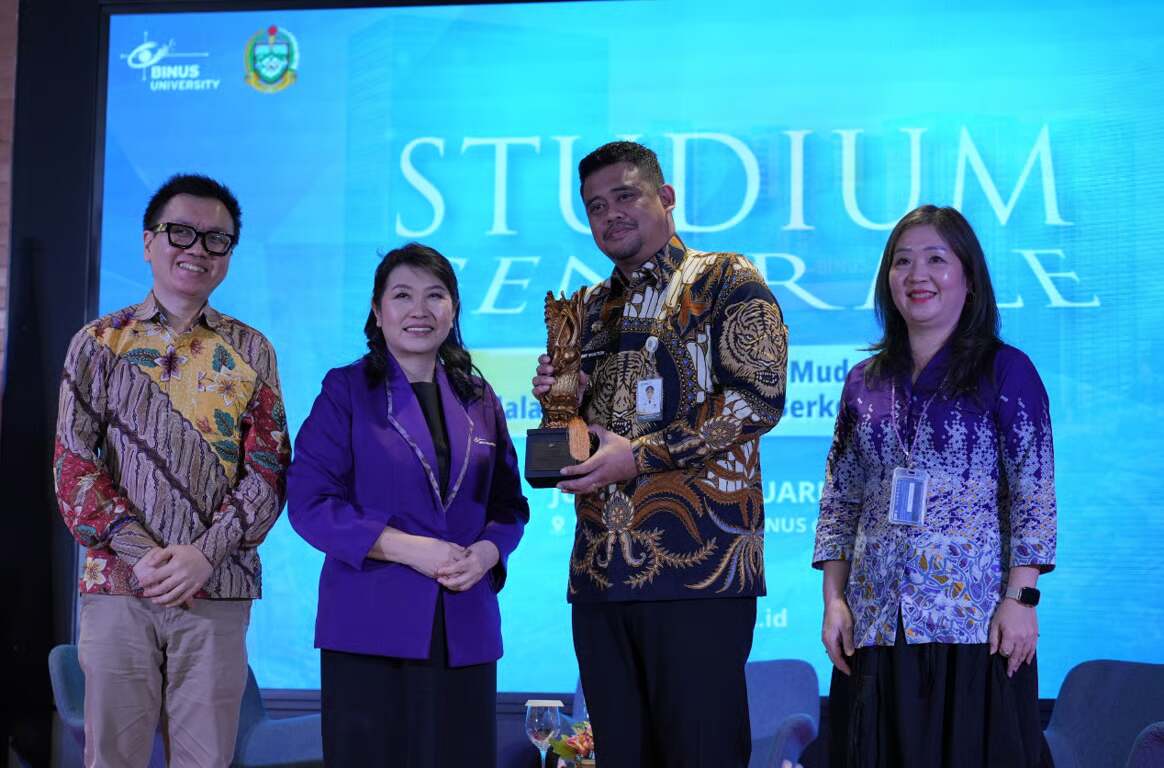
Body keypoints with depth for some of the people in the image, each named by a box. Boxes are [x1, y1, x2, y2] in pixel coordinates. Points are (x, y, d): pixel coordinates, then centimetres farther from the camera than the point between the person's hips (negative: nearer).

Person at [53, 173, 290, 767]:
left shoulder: (250, 352, 8)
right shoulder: (99, 343, 7)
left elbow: (268, 468, 2)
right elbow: (73, 462, 1)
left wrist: (204, 554, -12)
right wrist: (138, 552, -13)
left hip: (217, 592, 1)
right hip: (116, 586, 0)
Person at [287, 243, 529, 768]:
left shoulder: (478, 399, 14)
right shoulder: (347, 391, 1)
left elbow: (508, 502, 15)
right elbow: (309, 502, -6)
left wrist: (489, 550, -7)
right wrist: (407, 548, -15)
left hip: (465, 629, 4)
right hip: (371, 623, -3)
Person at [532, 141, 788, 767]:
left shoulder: (726, 280, 1)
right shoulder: (591, 307, 20)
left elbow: (759, 398, -11)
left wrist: (643, 454, -15)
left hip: (698, 567, -6)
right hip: (599, 571, 6)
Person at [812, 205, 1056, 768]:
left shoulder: (1005, 372, 1)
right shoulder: (865, 382, 14)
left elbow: (1034, 495, -4)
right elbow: (839, 500, 14)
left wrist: (1022, 597, -12)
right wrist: (834, 599, 5)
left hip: (974, 618, -4)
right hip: (876, 624, 4)